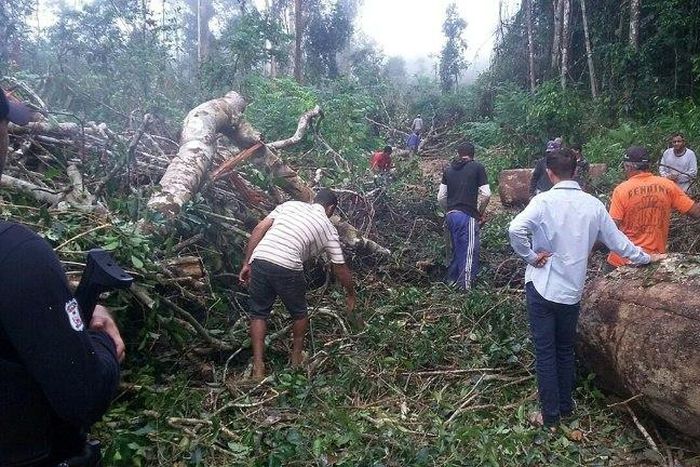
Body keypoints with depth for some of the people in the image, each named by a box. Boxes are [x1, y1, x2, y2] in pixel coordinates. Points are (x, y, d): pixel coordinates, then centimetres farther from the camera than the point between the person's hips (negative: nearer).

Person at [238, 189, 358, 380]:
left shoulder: (290, 204, 21)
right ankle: (297, 358, 39)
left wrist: (247, 264, 14)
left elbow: (258, 229, 11)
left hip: (260, 261, 3)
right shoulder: (328, 228, 15)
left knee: (258, 313, 19)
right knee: (299, 313, 24)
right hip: (287, 269, -2)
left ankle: (258, 368, 16)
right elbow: (340, 267, 20)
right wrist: (350, 294, 35)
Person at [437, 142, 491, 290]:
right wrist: (480, 212, 8)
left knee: (456, 249, 20)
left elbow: (441, 197, 11)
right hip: (467, 215, -6)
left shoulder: (449, 170, 13)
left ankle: (452, 280, 30)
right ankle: (465, 287, -3)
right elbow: (486, 194, -5)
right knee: (469, 252, -2)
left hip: (451, 215, 6)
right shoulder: (477, 168, 1)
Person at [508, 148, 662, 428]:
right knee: (566, 350, 20)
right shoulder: (593, 204, 1)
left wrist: (530, 256, -14)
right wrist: (645, 258, 26)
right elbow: (616, 240, 10)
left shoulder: (544, 201, -14)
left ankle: (550, 415, 15)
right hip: (572, 290, 4)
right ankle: (566, 406, 32)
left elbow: (515, 229, -29)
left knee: (545, 353, 6)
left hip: (542, 288, -4)